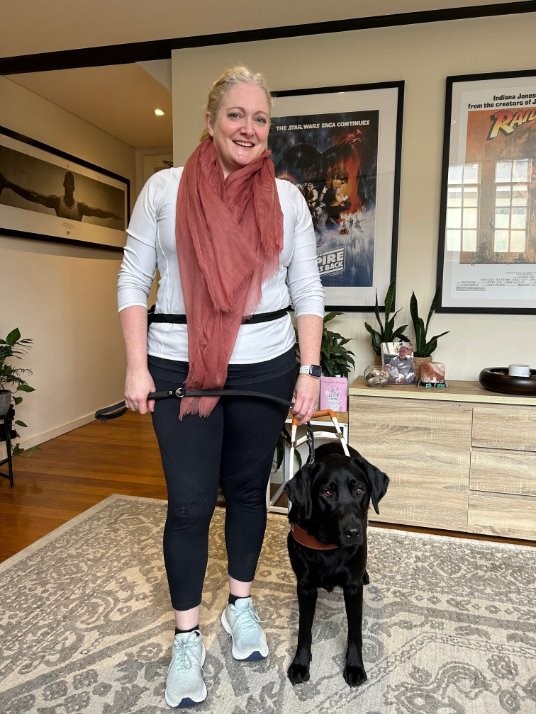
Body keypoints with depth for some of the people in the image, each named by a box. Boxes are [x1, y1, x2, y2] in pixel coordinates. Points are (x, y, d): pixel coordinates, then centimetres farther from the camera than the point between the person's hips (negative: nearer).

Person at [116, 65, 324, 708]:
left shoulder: (287, 197, 5)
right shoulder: (164, 188, 2)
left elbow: (307, 291, 4)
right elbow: (133, 280, 1)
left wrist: (308, 372, -3)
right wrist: (136, 366, -7)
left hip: (265, 367, 2)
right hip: (180, 367, -1)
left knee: (247, 488, 14)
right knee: (189, 503, 3)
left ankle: (241, 605, 36)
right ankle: (186, 637, 23)